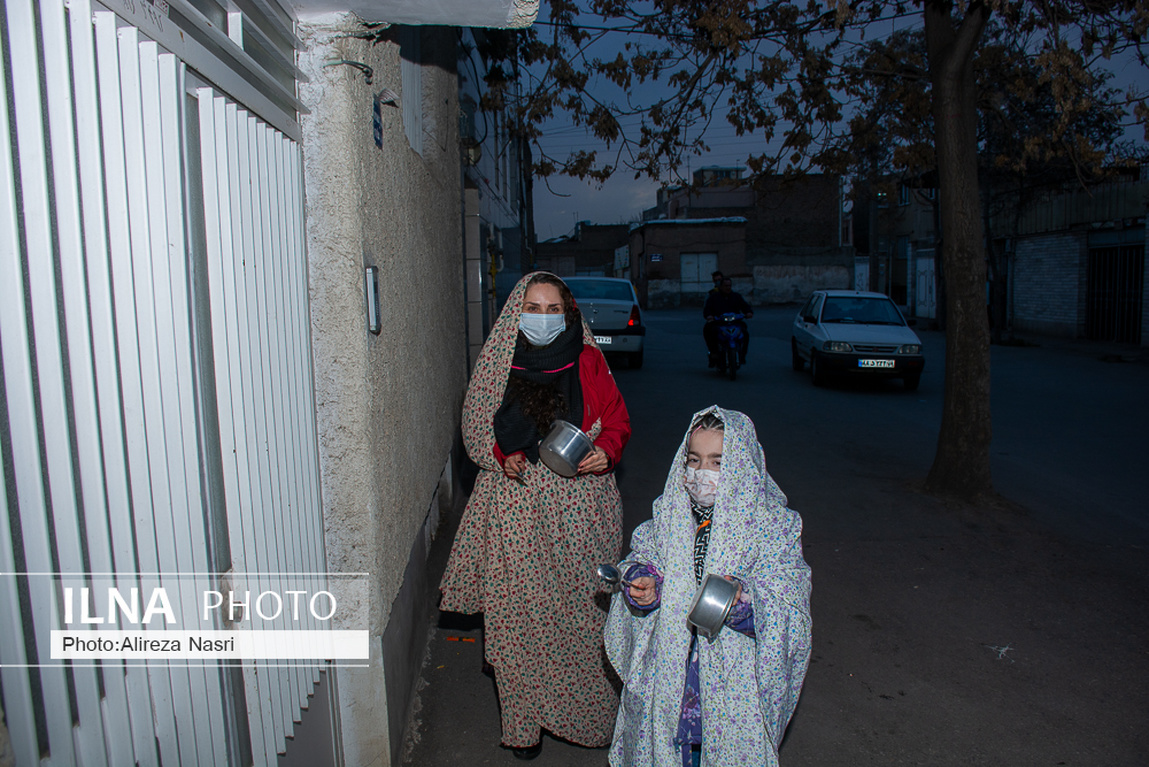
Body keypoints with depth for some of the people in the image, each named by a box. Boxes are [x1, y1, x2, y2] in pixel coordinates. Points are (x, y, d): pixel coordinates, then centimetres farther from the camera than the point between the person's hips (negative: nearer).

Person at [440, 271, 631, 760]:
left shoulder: (587, 361, 0)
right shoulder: (498, 363, 1)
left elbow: (617, 419, 7)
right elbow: (475, 428, 8)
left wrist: (606, 451, -14)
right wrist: (503, 457, -11)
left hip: (580, 504, 0)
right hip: (518, 504, 0)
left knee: (583, 606, 7)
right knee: (522, 611, 6)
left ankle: (592, 710, 29)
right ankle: (527, 720, 25)